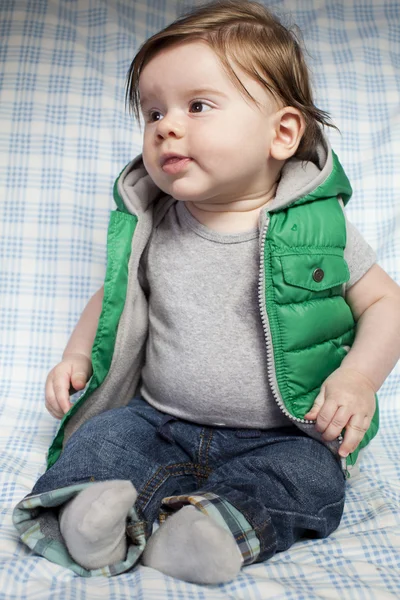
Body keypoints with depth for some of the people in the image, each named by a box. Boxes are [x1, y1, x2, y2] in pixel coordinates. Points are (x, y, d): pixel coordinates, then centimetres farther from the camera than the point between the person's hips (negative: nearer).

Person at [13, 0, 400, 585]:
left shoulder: (319, 225, -8)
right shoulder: (148, 229, -1)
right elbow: (113, 297, 16)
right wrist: (77, 356, 1)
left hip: (281, 434, -2)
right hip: (158, 420, 3)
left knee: (313, 480, -27)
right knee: (99, 439, -18)